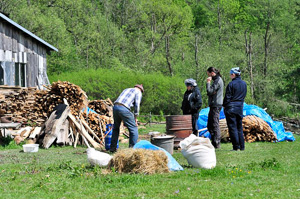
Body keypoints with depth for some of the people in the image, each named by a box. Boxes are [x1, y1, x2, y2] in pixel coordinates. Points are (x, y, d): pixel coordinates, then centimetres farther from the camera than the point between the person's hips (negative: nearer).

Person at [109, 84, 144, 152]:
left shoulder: (126, 90, 33)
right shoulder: (138, 92, 13)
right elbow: (137, 105, 1)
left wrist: (124, 120, 30)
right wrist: (135, 118, 9)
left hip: (115, 107, 7)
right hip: (124, 108, -7)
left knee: (115, 128, 24)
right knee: (133, 129, 2)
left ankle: (112, 148, 26)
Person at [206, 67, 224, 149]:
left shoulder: (218, 81, -13)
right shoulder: (217, 80, 18)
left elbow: (210, 91, -20)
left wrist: (208, 82, -9)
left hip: (216, 105, -11)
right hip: (213, 105, 11)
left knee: (215, 124, -9)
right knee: (210, 125, 14)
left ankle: (216, 143, -7)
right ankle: (214, 142, 18)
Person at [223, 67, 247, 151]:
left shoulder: (231, 84, -12)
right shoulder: (244, 84, 8)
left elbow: (227, 97, -9)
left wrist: (224, 105, 1)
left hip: (231, 107, -6)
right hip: (240, 107, 6)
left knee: (232, 127, -3)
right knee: (239, 127, 13)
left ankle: (236, 146, -6)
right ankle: (242, 146, 12)